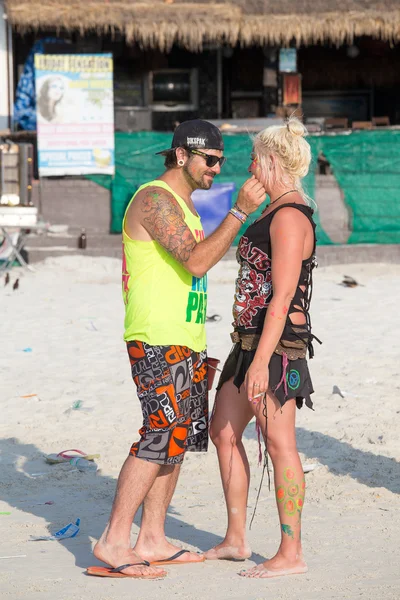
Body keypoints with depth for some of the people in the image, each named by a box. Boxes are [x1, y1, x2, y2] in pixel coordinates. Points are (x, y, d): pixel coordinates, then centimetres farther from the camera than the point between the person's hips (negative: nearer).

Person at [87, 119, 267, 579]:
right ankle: (113, 543, -12)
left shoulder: (182, 204, 19)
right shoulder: (155, 199, -12)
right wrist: (239, 212, -24)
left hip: (184, 342, 10)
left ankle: (152, 541, 13)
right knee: (161, 437, -14)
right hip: (158, 343, -10)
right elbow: (196, 262, -23)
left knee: (180, 438, 9)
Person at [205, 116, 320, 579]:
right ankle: (235, 540, 21)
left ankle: (291, 553, 2)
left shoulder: (290, 218, -17)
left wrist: (261, 362, -25)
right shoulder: (277, 212, 15)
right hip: (251, 342, 11)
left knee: (278, 444, -5)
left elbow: (282, 297, -22)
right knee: (222, 433, 13)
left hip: (275, 348, -11)